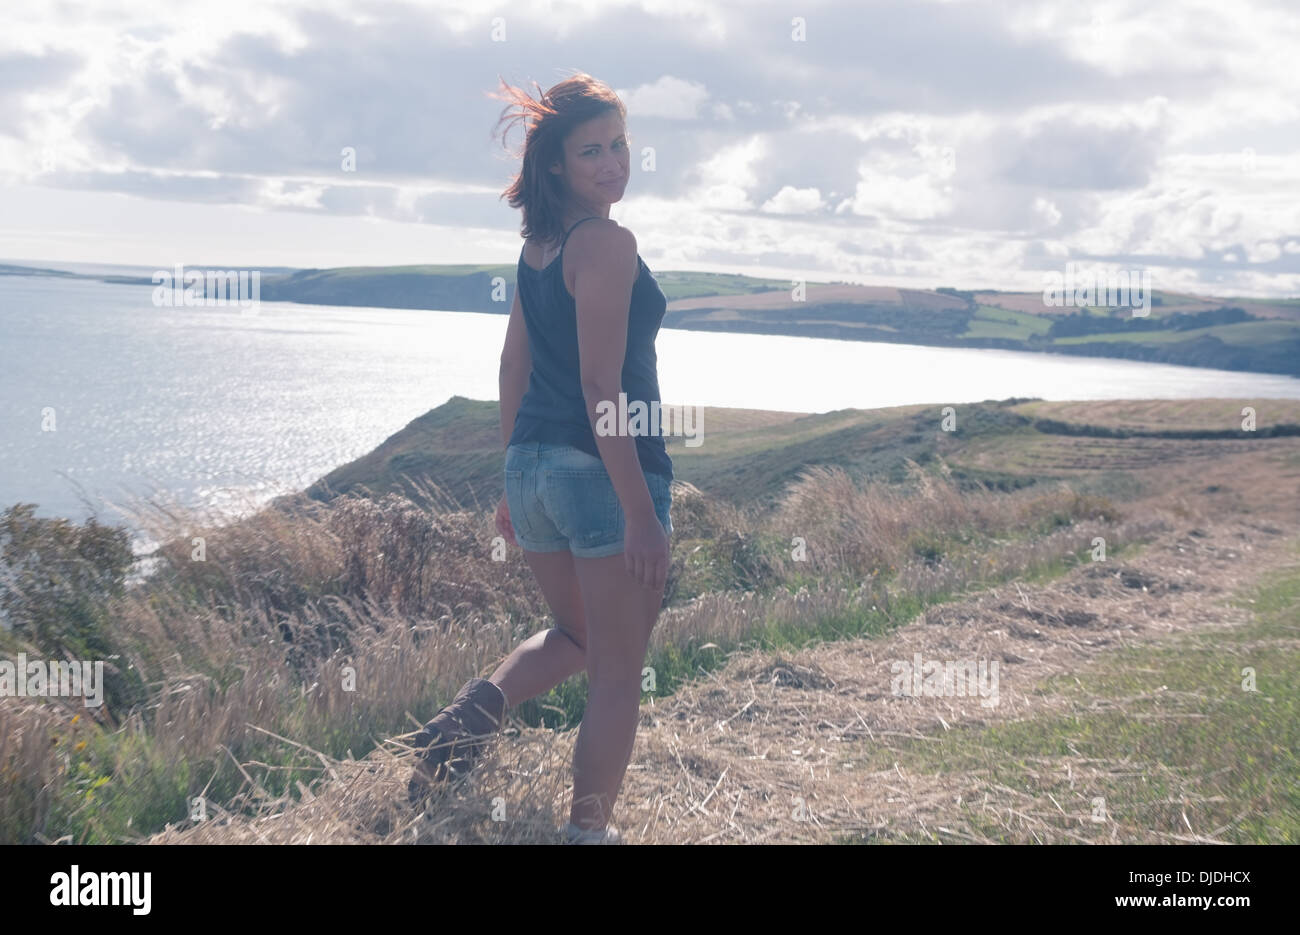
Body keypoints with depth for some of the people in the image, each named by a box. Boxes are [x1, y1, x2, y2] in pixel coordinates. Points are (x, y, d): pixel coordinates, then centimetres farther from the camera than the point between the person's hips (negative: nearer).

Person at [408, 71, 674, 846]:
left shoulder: (539, 243, 12)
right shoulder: (608, 243, -14)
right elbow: (601, 388, -20)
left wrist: (516, 481, 23)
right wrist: (640, 512, -20)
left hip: (533, 464, 8)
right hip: (604, 470, -8)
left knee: (575, 636, 28)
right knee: (618, 672, 6)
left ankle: (485, 702, 3)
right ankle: (589, 830, 13)